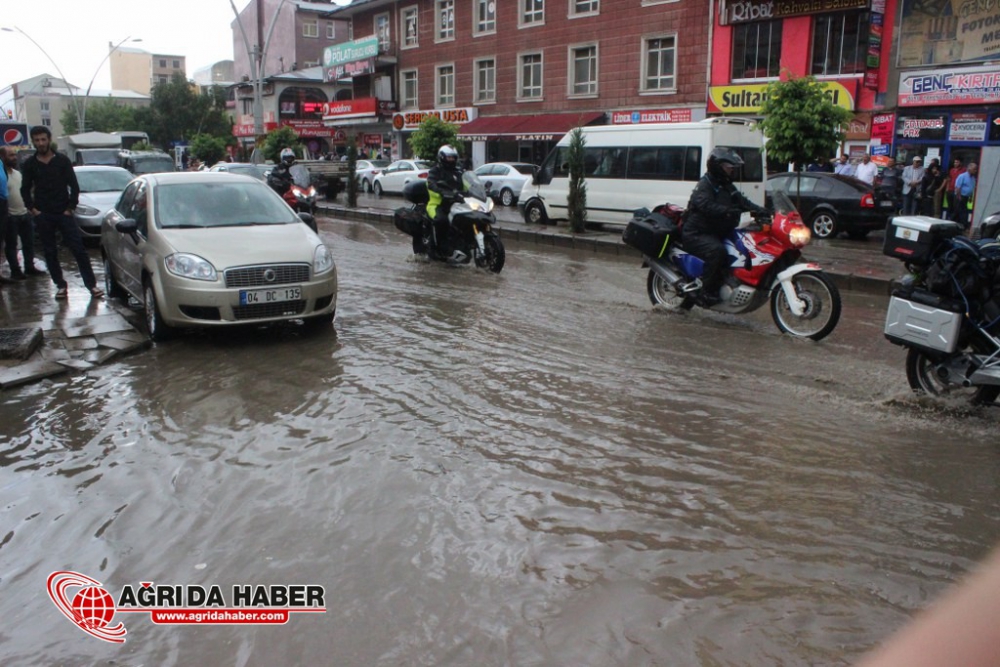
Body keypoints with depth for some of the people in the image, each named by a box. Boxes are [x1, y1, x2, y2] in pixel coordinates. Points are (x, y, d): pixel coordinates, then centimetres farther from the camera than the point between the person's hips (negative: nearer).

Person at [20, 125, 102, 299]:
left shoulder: (62, 160, 1)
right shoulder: (29, 164, 6)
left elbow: (74, 186, 2)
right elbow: (25, 189, 13)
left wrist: (70, 208, -3)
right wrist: (32, 208, 2)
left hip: (63, 213, -2)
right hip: (43, 215, 2)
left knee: (78, 249, -7)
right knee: (50, 252, 5)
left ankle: (92, 284, -5)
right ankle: (60, 285, 13)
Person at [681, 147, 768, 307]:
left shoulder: (727, 186, 19)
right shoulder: (704, 185, -10)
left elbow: (743, 201, 12)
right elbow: (706, 205, -29)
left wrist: (760, 210, -7)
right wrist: (728, 211, -43)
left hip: (718, 234, 10)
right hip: (697, 234, -10)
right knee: (717, 251, -35)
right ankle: (707, 294, -29)